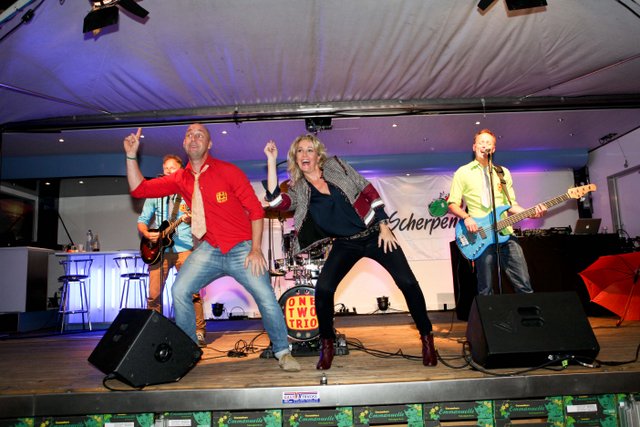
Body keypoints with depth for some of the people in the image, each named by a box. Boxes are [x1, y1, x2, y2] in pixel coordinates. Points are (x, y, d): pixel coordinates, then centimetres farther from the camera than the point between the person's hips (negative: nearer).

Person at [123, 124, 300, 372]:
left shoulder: (228, 171, -6)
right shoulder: (180, 179, 6)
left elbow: (255, 209, -7)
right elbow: (138, 189, 5)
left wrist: (256, 249, -13)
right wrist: (131, 156, -6)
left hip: (241, 249, -3)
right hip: (210, 249, 4)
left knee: (266, 297, -14)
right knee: (179, 291, -10)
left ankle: (283, 353, 8)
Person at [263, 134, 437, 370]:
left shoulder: (335, 166, -1)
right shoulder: (298, 190, 0)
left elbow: (368, 191, -1)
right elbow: (275, 200, -19)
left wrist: (383, 225, -7)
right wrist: (271, 160, -16)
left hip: (374, 234, 0)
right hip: (345, 244, 1)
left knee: (408, 283, -8)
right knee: (323, 289, -18)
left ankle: (426, 337, 14)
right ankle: (327, 344, 7)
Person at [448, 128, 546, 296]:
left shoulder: (503, 172, 17)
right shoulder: (463, 172, 6)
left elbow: (511, 205, 18)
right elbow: (453, 204, 3)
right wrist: (466, 217, -15)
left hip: (505, 234, 3)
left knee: (524, 285, 1)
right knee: (486, 290, 0)